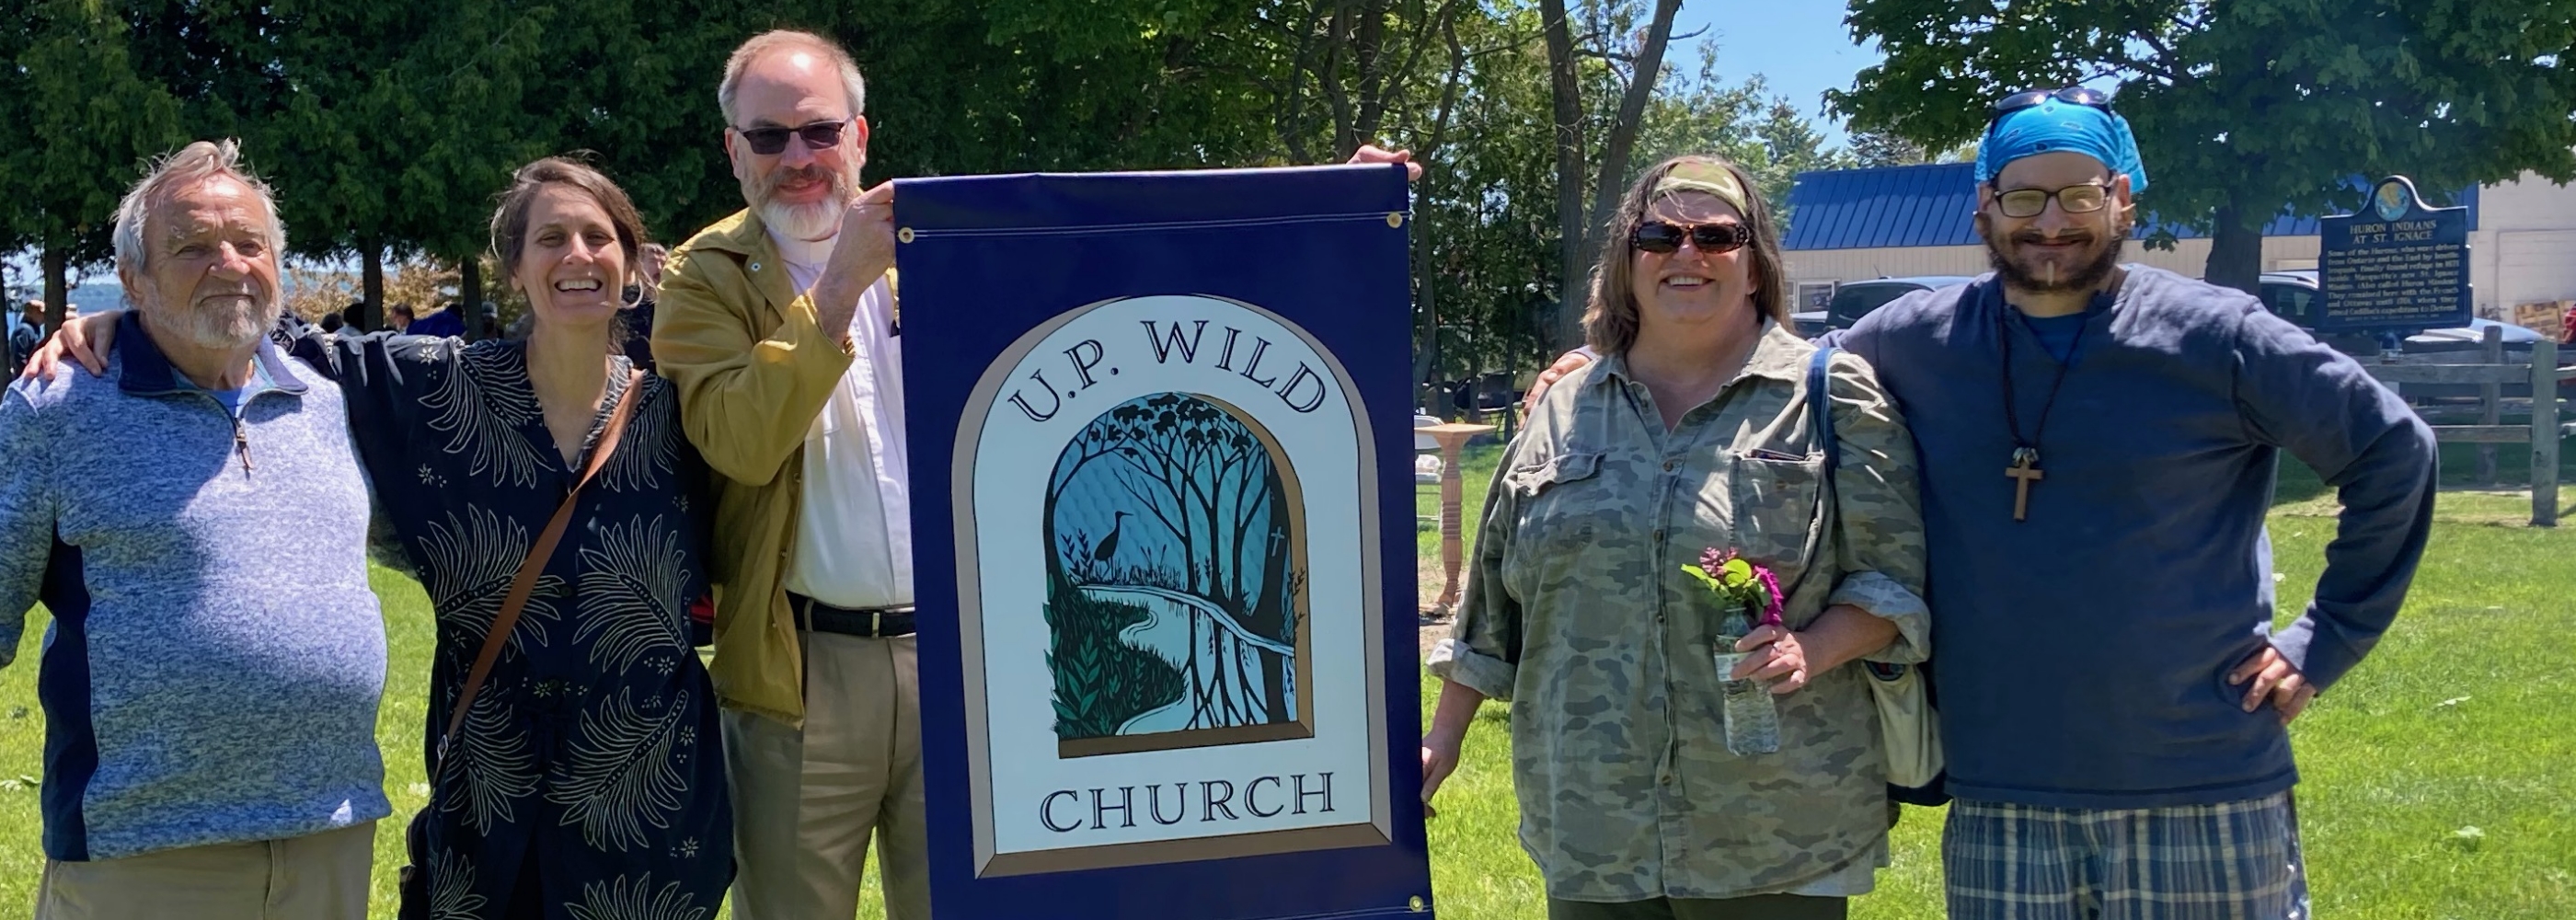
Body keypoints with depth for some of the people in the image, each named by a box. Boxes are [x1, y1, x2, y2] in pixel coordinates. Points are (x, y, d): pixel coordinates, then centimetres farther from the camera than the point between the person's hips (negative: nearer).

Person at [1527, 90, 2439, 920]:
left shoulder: (2213, 337, -3)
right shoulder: (1913, 341, 5)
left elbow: (2392, 450, 3)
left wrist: (2324, 643, 1)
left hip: (2205, 804, -2)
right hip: (1997, 807, 2)